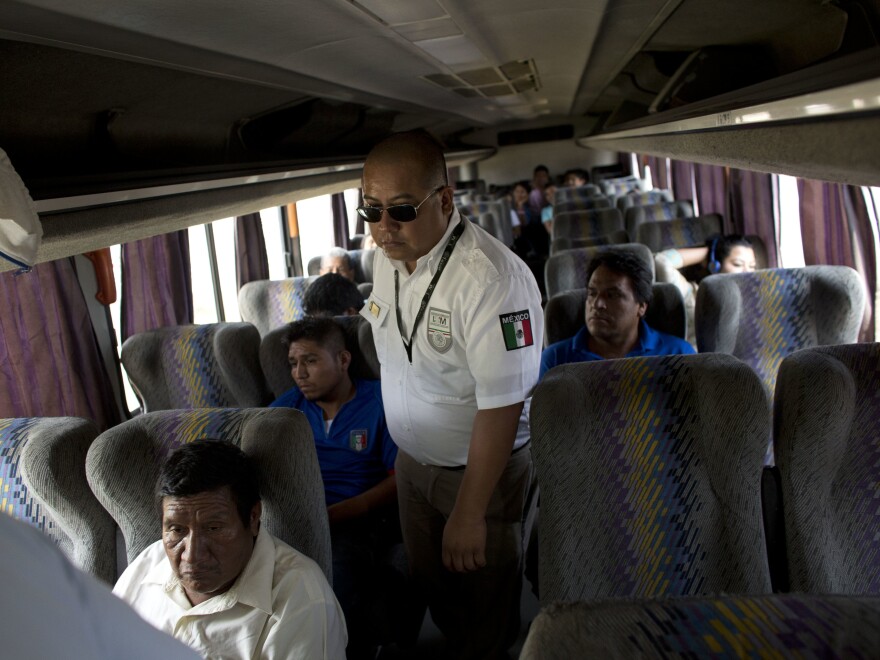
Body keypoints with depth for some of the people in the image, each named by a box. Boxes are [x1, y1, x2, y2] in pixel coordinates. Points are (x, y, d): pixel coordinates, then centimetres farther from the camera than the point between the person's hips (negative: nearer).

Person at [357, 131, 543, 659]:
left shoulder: (491, 279, -31)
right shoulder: (387, 258, -5)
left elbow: (500, 408, -28)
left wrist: (469, 513, -22)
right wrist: (398, 447, 13)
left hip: (482, 468, -7)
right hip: (412, 460, 7)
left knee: (485, 607, 14)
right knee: (431, 584, 26)